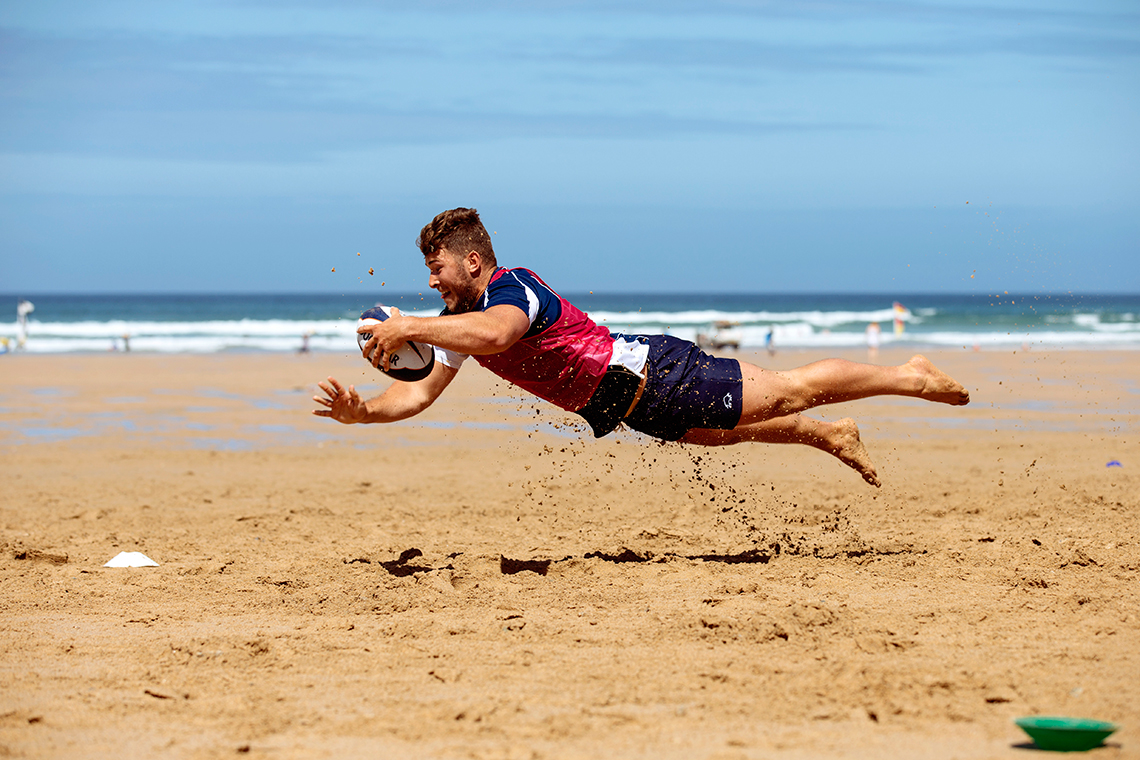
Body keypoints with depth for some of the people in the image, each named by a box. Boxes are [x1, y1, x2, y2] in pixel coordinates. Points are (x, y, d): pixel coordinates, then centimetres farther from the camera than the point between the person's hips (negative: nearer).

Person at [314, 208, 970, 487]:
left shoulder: (514, 287, -24)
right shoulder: (458, 321, 3)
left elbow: (494, 334, -49)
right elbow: (422, 391, 3)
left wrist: (410, 327, -47)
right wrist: (362, 412, -13)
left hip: (654, 375, -8)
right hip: (627, 411, 8)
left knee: (787, 392, 1)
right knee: (729, 433, 24)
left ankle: (912, 377, 15)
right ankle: (832, 437, 45)